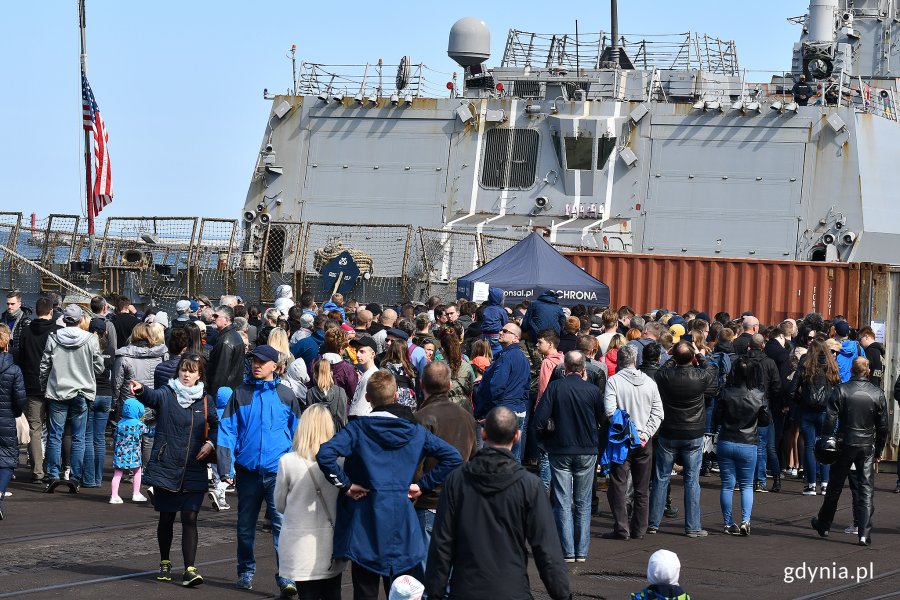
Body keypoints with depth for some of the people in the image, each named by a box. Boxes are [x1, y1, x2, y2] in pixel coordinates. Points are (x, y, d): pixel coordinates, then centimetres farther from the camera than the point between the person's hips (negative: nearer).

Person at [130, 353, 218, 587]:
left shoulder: (206, 401, 7)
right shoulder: (166, 395, -3)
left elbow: (216, 425, 21)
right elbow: (152, 396, -25)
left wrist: (211, 443, 0)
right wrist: (141, 390, -48)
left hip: (193, 471, 1)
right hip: (165, 469, -1)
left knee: (190, 519, -6)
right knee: (166, 518, 10)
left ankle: (190, 569, -5)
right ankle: (165, 563, 29)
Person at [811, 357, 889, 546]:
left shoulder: (841, 390, -7)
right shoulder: (878, 394, -2)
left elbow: (830, 420, -9)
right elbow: (883, 426, 3)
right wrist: (879, 451, 13)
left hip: (845, 445, 0)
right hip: (867, 447, 0)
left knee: (834, 488, 13)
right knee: (866, 490, 2)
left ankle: (823, 525, 28)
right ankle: (864, 533, -6)